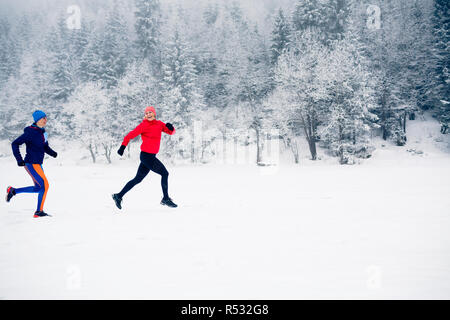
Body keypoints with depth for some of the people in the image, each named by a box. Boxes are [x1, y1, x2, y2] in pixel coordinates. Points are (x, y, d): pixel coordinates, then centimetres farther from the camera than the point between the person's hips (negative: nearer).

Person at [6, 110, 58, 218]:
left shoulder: (42, 131, 9)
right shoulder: (31, 132, -15)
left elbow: (46, 147, 18)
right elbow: (15, 144, -13)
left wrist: (52, 153, -3)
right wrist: (19, 160, -17)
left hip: (37, 164, 9)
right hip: (31, 164, -9)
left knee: (38, 188, 15)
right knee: (45, 185, -10)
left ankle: (13, 191, 26)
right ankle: (39, 212, 0)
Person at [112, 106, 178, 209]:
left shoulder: (159, 124, 11)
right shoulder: (144, 125, -8)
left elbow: (171, 132, 13)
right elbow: (131, 135, -8)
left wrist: (170, 127, -9)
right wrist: (123, 146, -15)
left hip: (151, 156, 7)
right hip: (146, 155, -7)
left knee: (138, 179, 11)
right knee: (164, 173, -4)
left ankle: (119, 196, 17)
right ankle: (166, 199, 6)